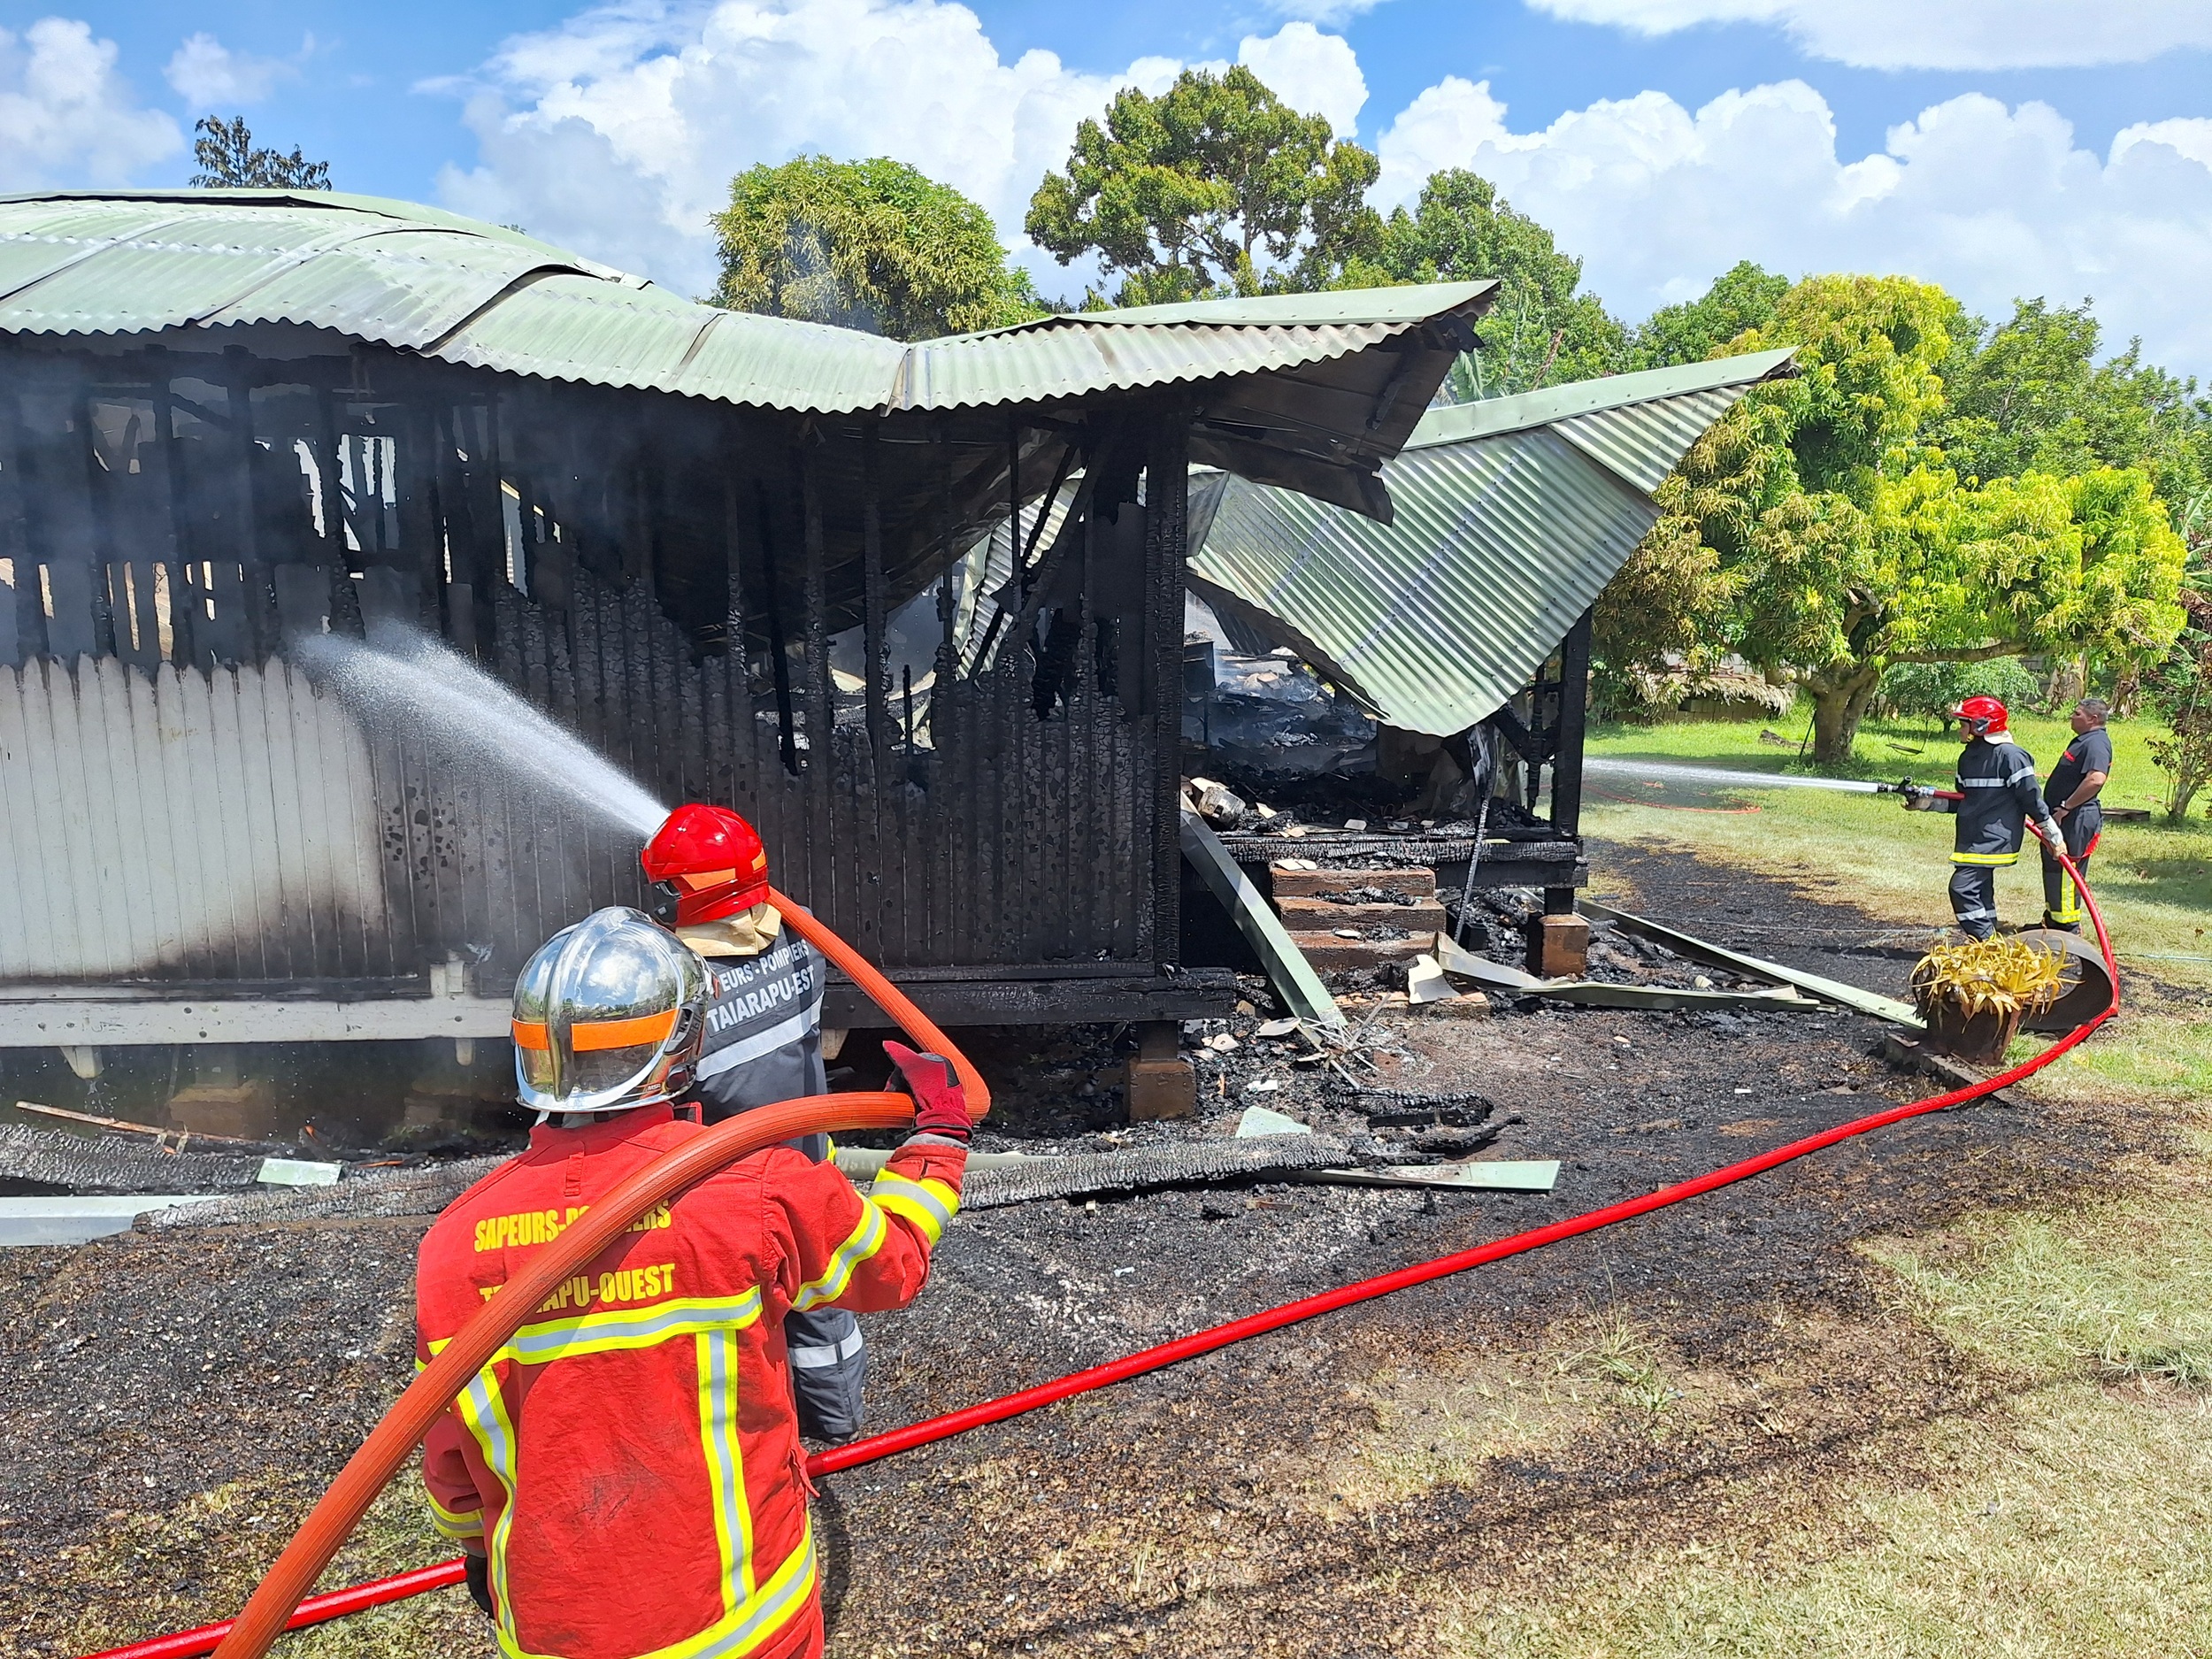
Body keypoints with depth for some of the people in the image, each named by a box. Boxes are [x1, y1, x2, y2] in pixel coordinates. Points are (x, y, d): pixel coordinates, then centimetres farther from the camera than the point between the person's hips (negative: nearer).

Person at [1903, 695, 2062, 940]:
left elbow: (2031, 797, -12)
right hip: (1972, 838, 9)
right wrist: (1927, 802, 10)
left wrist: (2053, 834, -9)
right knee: (1980, 894, 14)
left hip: (1994, 839, -9)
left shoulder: (2010, 755, -14)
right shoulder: (1968, 756, 13)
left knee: (1963, 887, -17)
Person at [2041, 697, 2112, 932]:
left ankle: (2068, 926, 1)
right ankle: (2052, 920, 29)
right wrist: (2063, 808, 19)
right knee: (2054, 870, 18)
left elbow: (2096, 779, -33)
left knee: (2063, 872, -6)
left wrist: (2066, 807, -26)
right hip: (2066, 819, 11)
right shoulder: (2085, 740, 16)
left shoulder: (2096, 743, -18)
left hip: (2075, 820, -11)